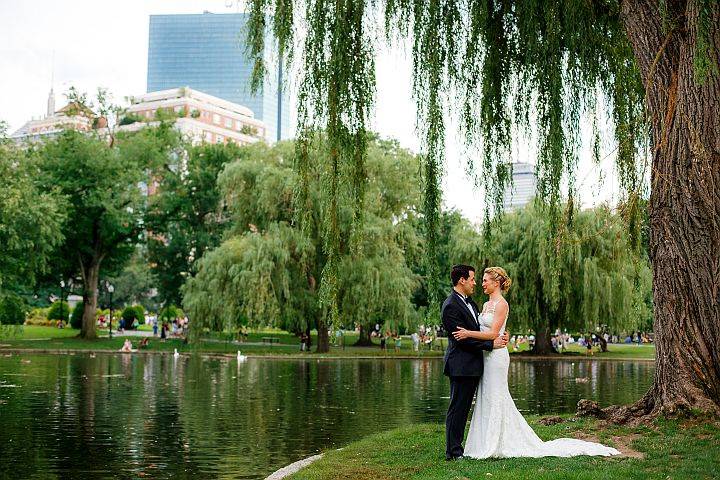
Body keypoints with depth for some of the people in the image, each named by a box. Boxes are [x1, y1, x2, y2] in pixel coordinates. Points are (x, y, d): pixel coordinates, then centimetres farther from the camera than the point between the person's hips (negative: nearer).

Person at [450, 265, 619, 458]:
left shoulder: (501, 304, -12)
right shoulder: (487, 304, 15)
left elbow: (493, 334, -18)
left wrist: (468, 333, -21)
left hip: (496, 356, -9)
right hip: (485, 355, 9)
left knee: (494, 399, -3)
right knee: (486, 399, 11)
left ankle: (496, 447, 4)